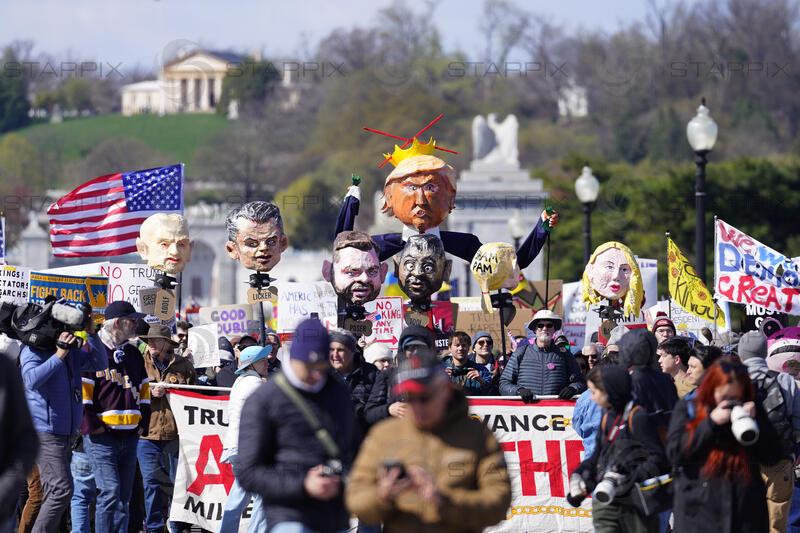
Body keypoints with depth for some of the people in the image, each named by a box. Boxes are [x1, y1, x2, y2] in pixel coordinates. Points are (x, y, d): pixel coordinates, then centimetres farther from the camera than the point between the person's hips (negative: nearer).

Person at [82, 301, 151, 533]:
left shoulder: (133, 354, 17)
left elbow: (144, 390, 24)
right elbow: (80, 391, -11)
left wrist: (143, 422, 13)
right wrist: (91, 425, -15)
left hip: (129, 434, 7)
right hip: (102, 435, -7)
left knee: (124, 495, 9)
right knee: (110, 492, -15)